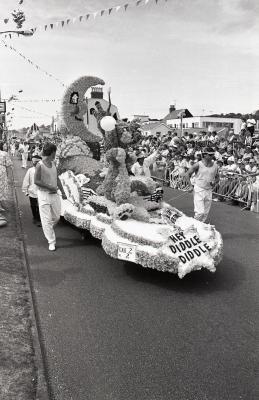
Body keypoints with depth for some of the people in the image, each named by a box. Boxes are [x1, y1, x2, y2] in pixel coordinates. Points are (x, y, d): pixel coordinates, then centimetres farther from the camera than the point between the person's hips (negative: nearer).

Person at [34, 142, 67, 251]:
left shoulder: (53, 163, 8)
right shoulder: (40, 165, -12)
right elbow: (36, 181, -15)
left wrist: (63, 192, 17)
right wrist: (50, 187, -15)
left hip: (54, 194, 7)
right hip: (44, 195, -6)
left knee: (56, 217, 13)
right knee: (47, 219, -1)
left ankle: (48, 230, 41)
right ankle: (51, 242, 6)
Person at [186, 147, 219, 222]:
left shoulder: (215, 166, 4)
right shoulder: (198, 165, -8)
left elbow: (217, 177, 16)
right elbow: (188, 174, -1)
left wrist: (214, 182, -6)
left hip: (209, 191, 5)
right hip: (199, 190, -5)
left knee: (206, 213, 10)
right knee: (200, 212, -11)